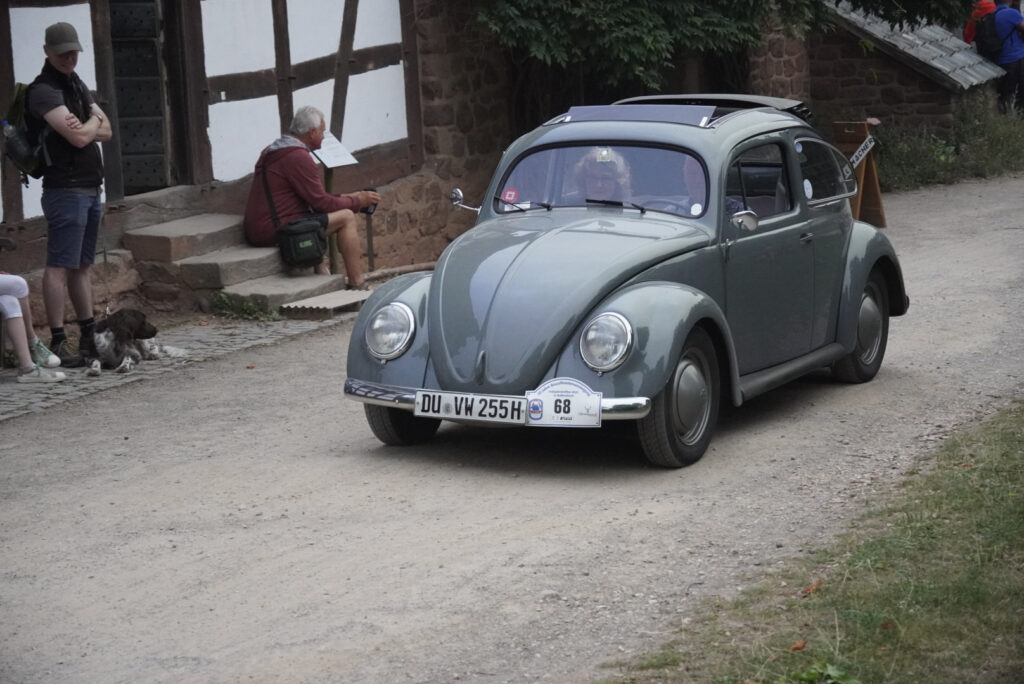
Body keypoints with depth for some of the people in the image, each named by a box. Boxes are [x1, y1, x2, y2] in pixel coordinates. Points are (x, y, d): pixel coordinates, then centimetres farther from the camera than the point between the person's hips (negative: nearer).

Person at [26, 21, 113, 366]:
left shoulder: (77, 85, 16)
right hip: (65, 191, -9)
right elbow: (79, 137, -21)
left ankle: (89, 336, 18)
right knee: (59, 265, -9)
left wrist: (86, 127, -9)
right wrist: (93, 120, 0)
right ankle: (57, 341, -10)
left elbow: (106, 131, 12)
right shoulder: (44, 90, -12)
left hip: (90, 189, 9)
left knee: (83, 265, 13)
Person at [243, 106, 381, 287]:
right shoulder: (298, 157, -14)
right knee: (346, 217, -5)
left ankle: (321, 272, 22)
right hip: (275, 231, -10)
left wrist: (346, 197, 18)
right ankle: (357, 286, -7)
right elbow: (321, 203, -12)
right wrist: (357, 201, 3)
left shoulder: (271, 151, 18)